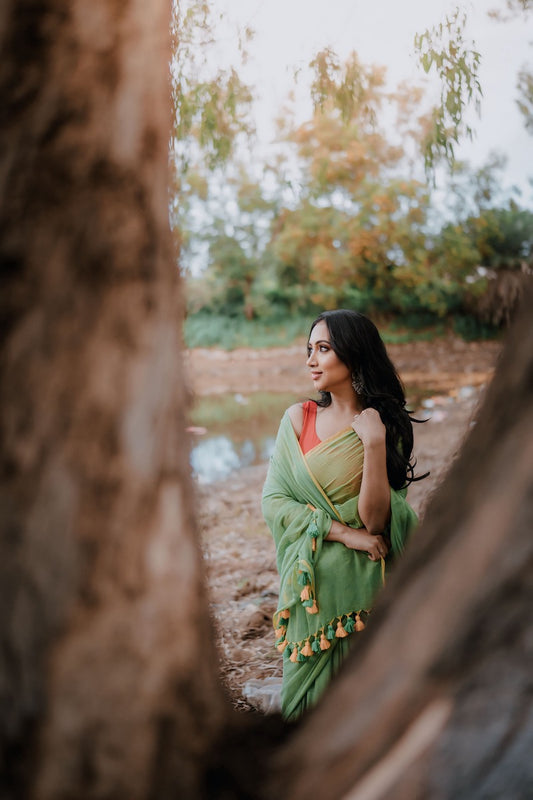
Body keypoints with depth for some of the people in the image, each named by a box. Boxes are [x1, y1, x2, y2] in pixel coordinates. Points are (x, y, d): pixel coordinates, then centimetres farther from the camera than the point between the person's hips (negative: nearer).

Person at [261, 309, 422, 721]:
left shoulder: (388, 426, -5)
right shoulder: (298, 417, 0)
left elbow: (376, 521, -13)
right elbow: (273, 501, -6)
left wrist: (374, 445, -23)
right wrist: (343, 532, -15)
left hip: (364, 584, -1)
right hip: (311, 583, 2)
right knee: (309, 695, 9)